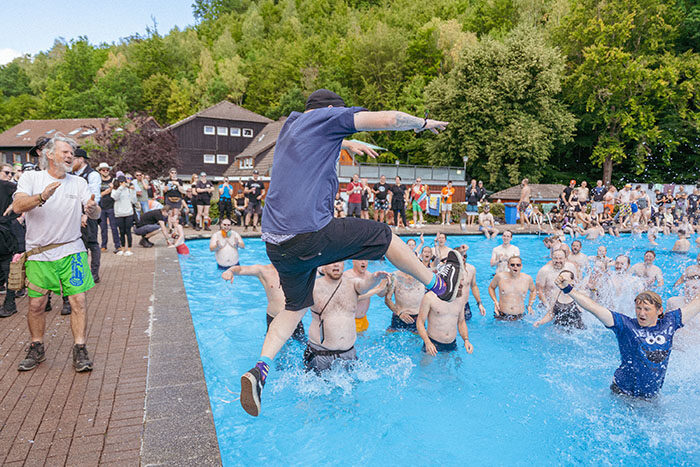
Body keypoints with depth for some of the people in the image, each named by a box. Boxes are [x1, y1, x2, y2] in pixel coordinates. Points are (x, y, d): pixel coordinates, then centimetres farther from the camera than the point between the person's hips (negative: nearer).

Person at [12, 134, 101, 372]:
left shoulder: (78, 183, 6)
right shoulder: (30, 178, 1)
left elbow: (95, 214, 0)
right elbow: (17, 206, -14)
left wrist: (93, 208, -24)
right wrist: (42, 197, -32)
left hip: (71, 252, 1)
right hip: (38, 253, 0)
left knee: (78, 301, -5)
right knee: (36, 305, 7)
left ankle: (80, 349, 6)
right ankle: (37, 348, 27)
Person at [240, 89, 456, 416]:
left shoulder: (291, 125, 24)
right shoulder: (326, 116, 1)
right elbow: (387, 119, -8)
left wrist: (346, 143, 53)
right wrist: (423, 123, 10)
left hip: (275, 242, 8)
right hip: (310, 235, -8)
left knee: (296, 305, 23)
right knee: (383, 236, 10)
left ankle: (260, 367, 10)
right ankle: (439, 285, 27)